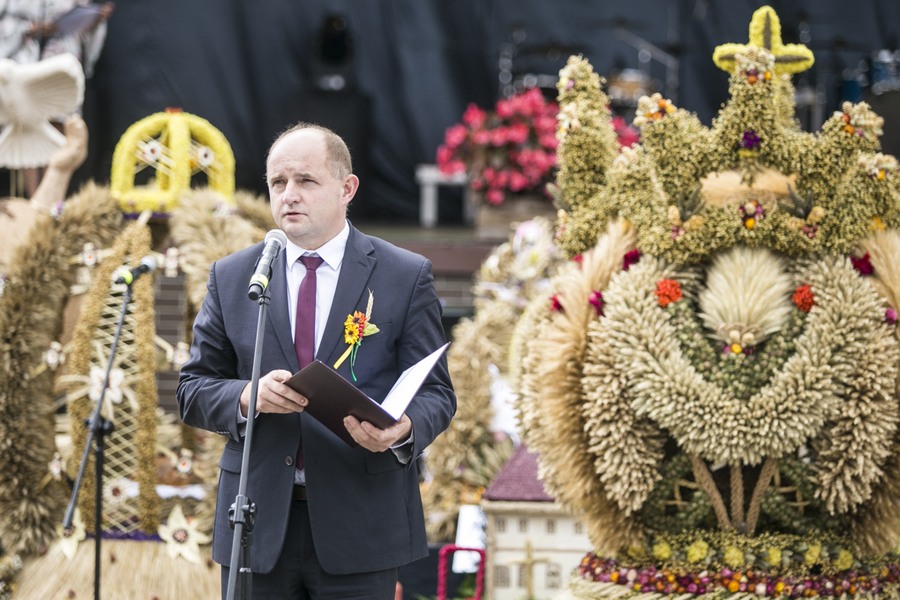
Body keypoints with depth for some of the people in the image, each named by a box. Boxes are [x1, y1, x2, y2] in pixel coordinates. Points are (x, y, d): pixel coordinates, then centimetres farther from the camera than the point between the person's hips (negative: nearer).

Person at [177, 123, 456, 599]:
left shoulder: (406, 276, 4)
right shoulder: (231, 278, 10)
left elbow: (435, 392, 2)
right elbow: (194, 389, 9)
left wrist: (403, 429, -21)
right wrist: (247, 396, -13)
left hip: (360, 526, -2)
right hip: (259, 525, 2)